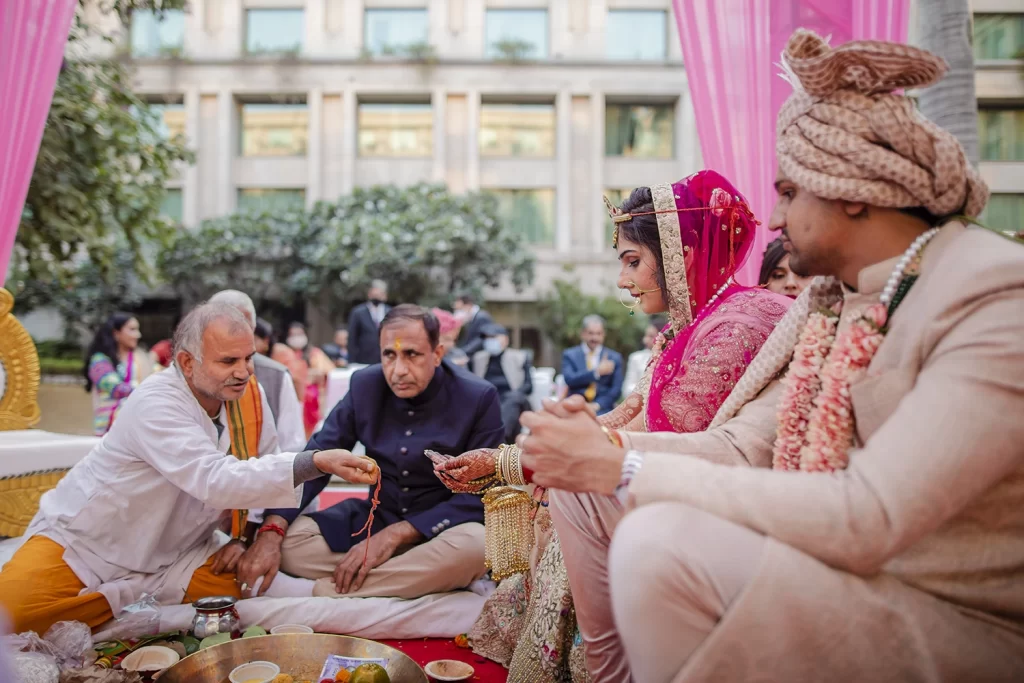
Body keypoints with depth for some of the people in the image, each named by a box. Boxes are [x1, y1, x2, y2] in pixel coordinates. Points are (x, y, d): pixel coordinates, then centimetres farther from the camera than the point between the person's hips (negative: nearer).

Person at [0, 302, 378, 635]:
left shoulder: (249, 395, -8)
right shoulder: (155, 404, -26)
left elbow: (263, 474, 3)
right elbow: (216, 482, -40)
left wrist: (250, 536, -12)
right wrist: (317, 462, -48)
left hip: (173, 556, 6)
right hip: (84, 544, -5)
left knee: (252, 588, -14)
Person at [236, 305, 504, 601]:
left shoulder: (479, 399, -15)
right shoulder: (366, 385, -5)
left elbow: (478, 495, -14)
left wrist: (395, 535, -23)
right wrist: (271, 531, -21)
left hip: (442, 527, -3)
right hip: (377, 517, 3)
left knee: (475, 546, -38)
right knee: (285, 539, -17)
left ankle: (326, 591, -23)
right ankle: (427, 579, -19)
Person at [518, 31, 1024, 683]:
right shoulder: (828, 299, 6)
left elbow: (866, 519, -29)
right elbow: (743, 445, 3)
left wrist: (625, 469, -27)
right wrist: (606, 445, -13)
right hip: (835, 573, 8)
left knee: (664, 541, -34)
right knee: (581, 486, 3)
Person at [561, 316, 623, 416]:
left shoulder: (614, 357, 10)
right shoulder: (569, 355, 8)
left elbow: (616, 390, 4)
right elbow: (570, 380, -8)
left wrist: (596, 406, -10)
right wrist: (597, 371, -15)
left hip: (602, 410, 0)